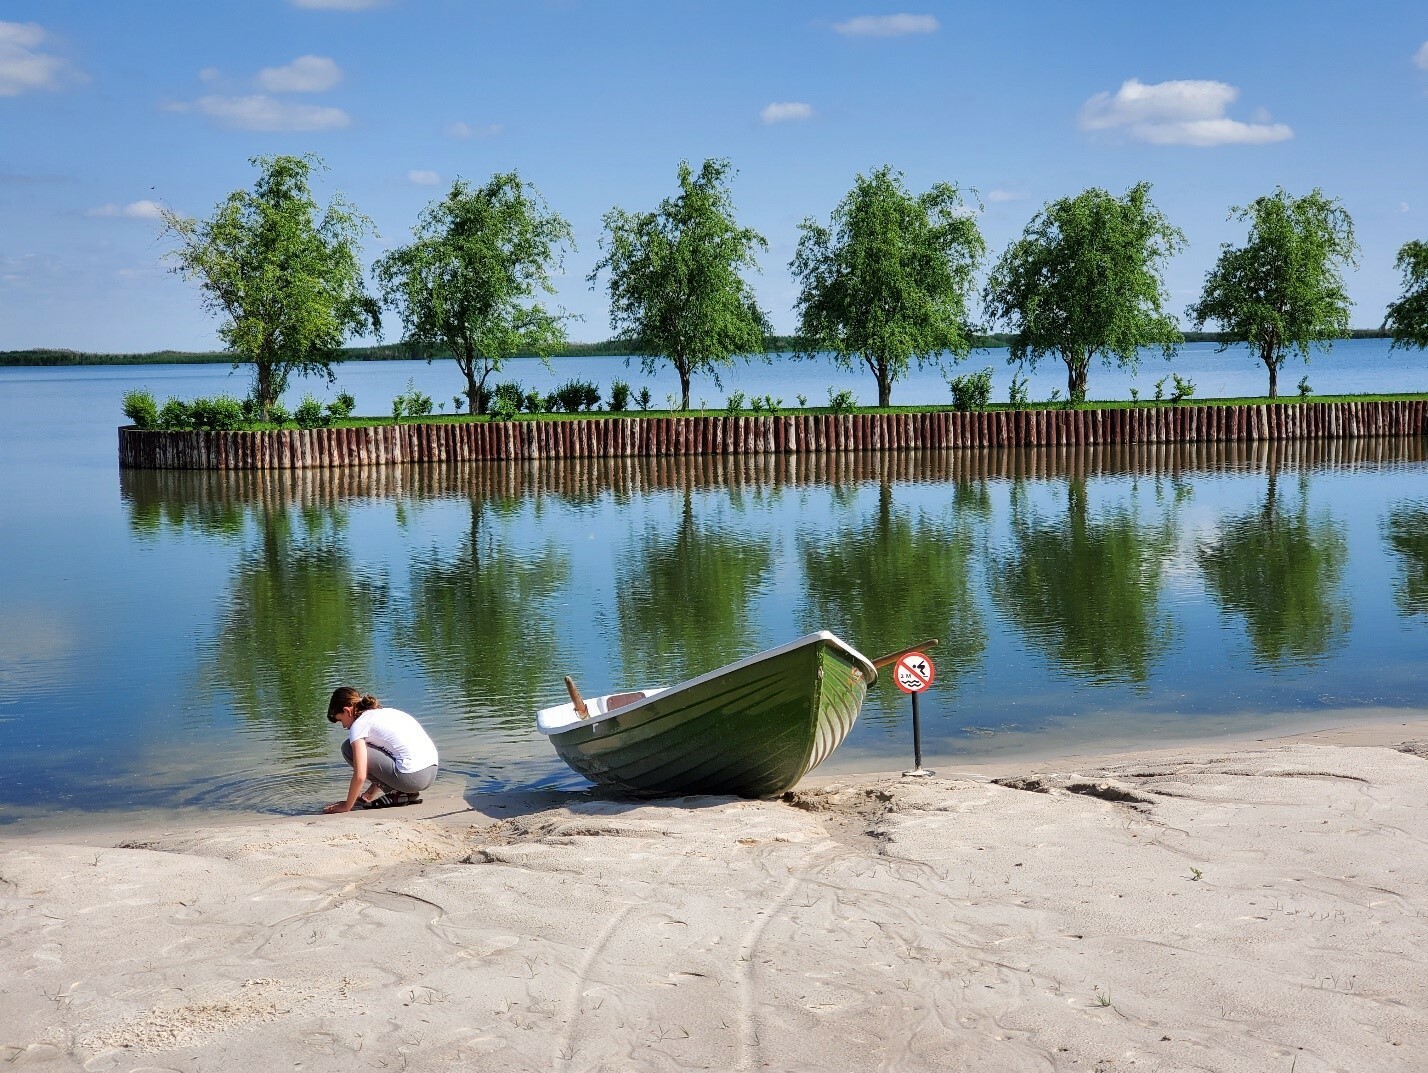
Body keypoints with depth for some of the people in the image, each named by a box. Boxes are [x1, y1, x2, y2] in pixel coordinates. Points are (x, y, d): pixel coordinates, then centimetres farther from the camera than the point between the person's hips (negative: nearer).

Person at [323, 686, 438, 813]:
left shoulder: (358, 725, -1)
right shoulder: (384, 712, 25)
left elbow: (359, 776, -8)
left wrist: (347, 806, 5)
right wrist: (369, 795, 36)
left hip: (411, 776, -9)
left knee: (349, 748, 2)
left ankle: (396, 793, 1)